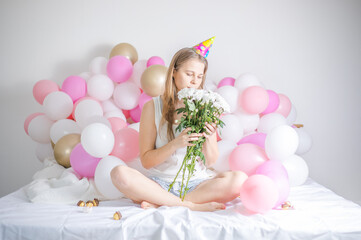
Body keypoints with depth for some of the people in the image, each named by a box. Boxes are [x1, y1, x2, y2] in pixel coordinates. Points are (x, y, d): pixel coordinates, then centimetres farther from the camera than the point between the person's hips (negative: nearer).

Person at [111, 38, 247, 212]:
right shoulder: (153, 106, 0)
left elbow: (211, 161, 6)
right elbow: (146, 160, -3)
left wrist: (208, 138, -15)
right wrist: (175, 144, -19)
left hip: (196, 182, 2)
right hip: (161, 182, -1)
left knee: (239, 179, -26)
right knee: (120, 173, -28)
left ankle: (159, 203, -22)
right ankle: (191, 206, -23)